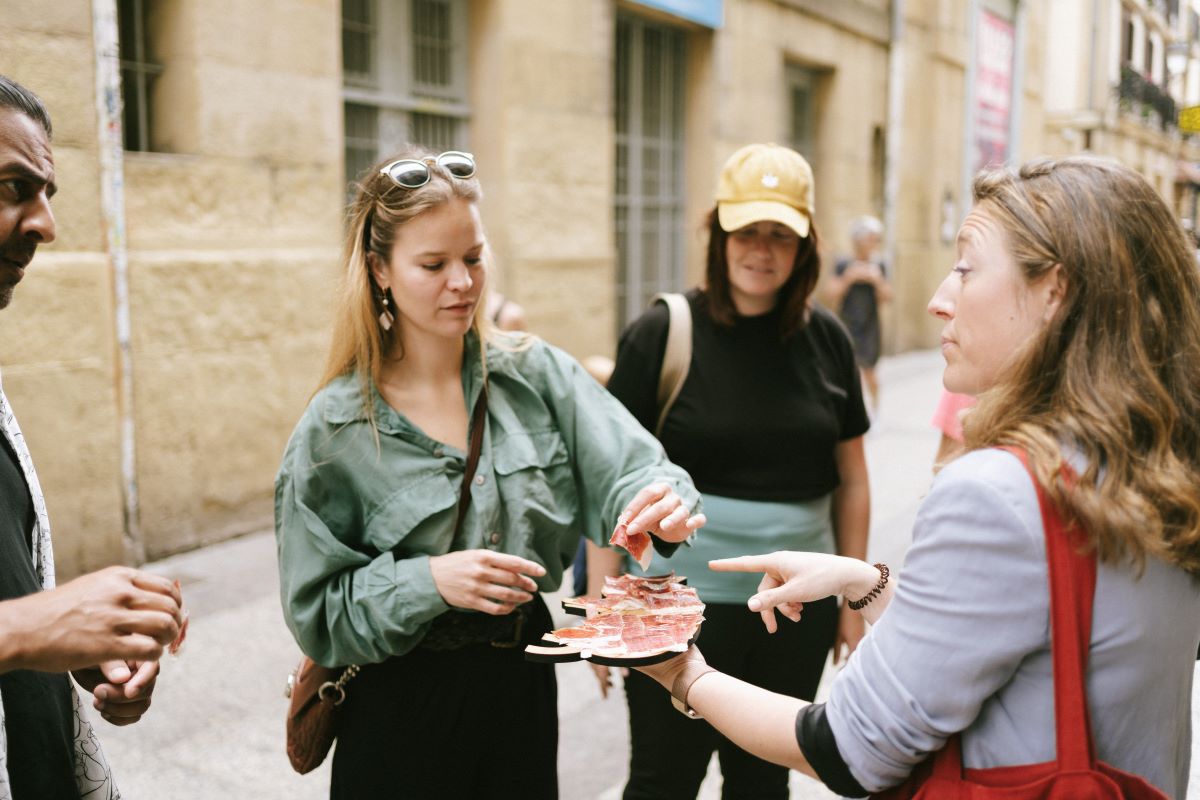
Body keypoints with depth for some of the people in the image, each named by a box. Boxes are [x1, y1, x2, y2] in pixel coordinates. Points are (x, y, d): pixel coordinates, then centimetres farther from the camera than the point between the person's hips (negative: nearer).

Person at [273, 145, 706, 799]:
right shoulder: (336, 427, -10)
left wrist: (660, 502, -34)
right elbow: (316, 611, -8)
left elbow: (627, 472, -12)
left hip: (523, 692, 3)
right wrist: (427, 581, -23)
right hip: (401, 715, -2)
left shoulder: (536, 373, -5)